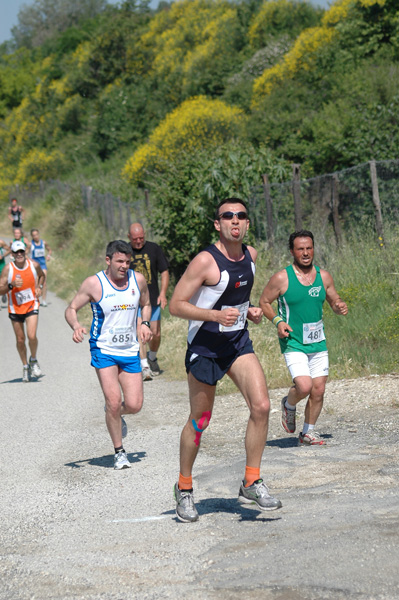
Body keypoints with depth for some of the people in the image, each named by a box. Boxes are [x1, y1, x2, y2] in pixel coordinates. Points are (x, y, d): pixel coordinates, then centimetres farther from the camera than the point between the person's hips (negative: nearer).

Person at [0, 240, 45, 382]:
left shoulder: (34, 265, -6)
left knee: (32, 336, -16)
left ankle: (34, 360, 11)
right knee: (20, 340, 7)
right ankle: (25, 366, 27)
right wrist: (11, 285, -31)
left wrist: (39, 287, 0)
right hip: (15, 308, 0)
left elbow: (41, 275, 18)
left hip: (32, 306, 0)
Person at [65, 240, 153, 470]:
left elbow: (146, 304, 20)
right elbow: (71, 309, -1)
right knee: (114, 401, -14)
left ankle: (115, 414, 34)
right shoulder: (94, 284, -8)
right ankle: (119, 452, 4)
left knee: (134, 405, -4)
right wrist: (76, 326, -22)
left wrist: (145, 324, 1)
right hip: (104, 350, -3)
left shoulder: (138, 280, 2)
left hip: (130, 350, 3)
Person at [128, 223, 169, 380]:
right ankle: (145, 367, -10)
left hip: (153, 300, 1)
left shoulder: (154, 249, 1)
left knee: (155, 333, 4)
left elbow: (164, 272, 5)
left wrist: (162, 293, -7)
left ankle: (152, 358, 32)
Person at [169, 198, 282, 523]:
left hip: (239, 342, 5)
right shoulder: (206, 261, -18)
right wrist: (216, 315, -28)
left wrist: (250, 311, 3)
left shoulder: (251, 255, 3)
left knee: (261, 406, -12)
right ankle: (184, 487, 25)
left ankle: (251, 483, 0)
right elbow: (176, 305, -17)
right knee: (199, 420, 5)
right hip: (205, 346, -5)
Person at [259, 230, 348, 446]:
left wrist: (340, 307, -7)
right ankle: (289, 405, 14)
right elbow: (264, 302, 2)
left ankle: (308, 432, 23)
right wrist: (277, 321, -14)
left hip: (318, 343, 5)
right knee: (304, 386, -20)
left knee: (318, 390, 4)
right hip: (293, 344, -5)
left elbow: (334, 301, 16)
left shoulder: (324, 276, 4)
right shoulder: (282, 278, -9)